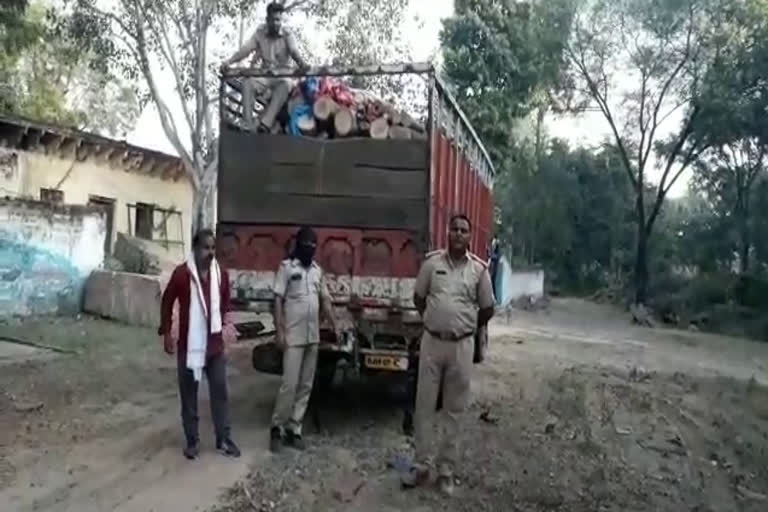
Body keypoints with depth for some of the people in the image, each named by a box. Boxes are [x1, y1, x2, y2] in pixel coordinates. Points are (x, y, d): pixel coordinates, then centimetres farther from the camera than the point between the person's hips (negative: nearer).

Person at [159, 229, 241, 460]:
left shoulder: (221, 274, 2)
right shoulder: (181, 273, -11)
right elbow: (167, 302, -1)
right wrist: (166, 333, -3)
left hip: (215, 343, 3)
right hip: (189, 344, -3)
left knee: (220, 391, 7)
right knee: (189, 394, 8)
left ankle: (224, 439, 18)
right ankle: (192, 440, 21)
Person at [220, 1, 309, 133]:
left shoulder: (287, 35, -3)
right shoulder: (260, 33, 2)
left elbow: (294, 52, -22)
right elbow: (245, 50, -7)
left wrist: (302, 63, -46)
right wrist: (229, 61, -25)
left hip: (283, 75, -2)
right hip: (265, 74, 2)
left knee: (286, 85, -37)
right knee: (248, 81, -28)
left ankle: (266, 123, -45)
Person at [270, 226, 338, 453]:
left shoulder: (317, 270, 12)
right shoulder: (286, 267, -6)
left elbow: (325, 300, 17)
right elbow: (278, 301, -8)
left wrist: (335, 326, 11)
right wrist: (279, 331, -14)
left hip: (313, 337, 6)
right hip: (293, 337, -6)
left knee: (305, 386, 8)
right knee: (289, 385, -6)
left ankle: (294, 429, 16)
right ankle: (277, 428, 10)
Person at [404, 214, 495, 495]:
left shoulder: (479, 269, -3)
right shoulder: (432, 262, -1)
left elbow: (487, 309, 7)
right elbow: (418, 298, 11)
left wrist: (466, 328, 11)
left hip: (462, 346, 0)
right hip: (432, 342, 1)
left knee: (454, 410, 7)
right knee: (424, 406, 6)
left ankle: (446, 470, 18)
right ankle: (420, 465, 18)